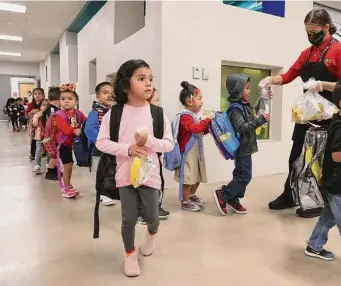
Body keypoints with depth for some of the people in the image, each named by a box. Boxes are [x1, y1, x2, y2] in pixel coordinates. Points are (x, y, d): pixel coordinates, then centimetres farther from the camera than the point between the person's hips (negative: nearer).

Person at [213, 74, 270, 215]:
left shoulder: (244, 105, 10)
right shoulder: (235, 109, -19)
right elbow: (241, 127, -29)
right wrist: (259, 120, -37)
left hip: (245, 148, 10)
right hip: (242, 149, -10)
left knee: (240, 175, 14)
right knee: (245, 176, -6)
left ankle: (233, 200, 24)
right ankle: (222, 195, 2)